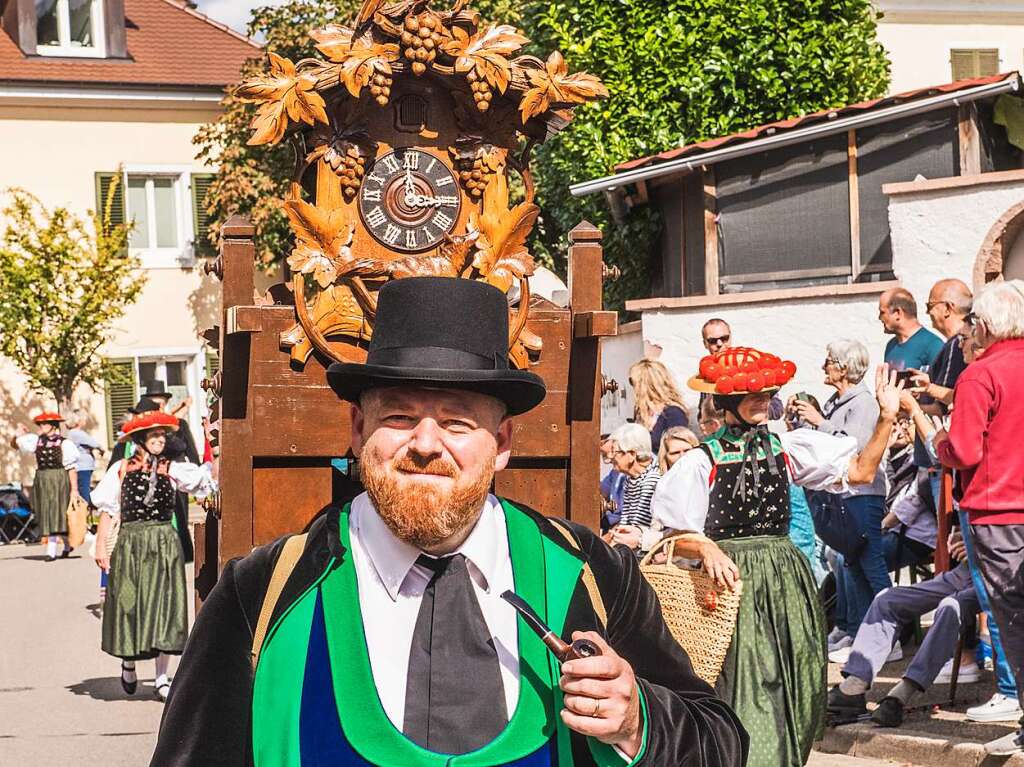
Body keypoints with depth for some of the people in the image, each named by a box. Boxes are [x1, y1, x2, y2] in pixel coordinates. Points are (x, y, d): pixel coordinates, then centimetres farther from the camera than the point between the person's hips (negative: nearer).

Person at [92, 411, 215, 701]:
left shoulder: (172, 470, 5)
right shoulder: (121, 469, 3)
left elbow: (204, 478, -9)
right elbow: (107, 510, 5)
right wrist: (100, 546, 1)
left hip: (164, 544, 1)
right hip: (130, 543, -1)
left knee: (163, 608, -1)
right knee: (128, 605, 5)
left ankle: (161, 678, 4)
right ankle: (128, 663, 30)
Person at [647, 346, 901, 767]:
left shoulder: (787, 447, 6)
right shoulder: (701, 461, -5)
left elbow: (859, 471, 6)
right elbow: (673, 536, -7)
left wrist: (886, 418, -3)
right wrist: (707, 549, -26)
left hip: (787, 581, 5)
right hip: (733, 576, -4)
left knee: (794, 688, 7)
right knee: (746, 689, -9)